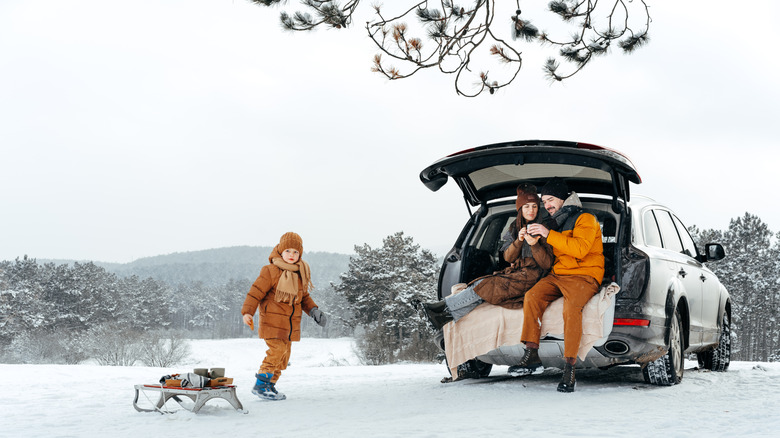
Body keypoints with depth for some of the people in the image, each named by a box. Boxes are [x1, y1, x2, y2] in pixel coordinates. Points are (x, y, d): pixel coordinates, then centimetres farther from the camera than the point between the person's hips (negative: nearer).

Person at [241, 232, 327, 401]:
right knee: (277, 349, -18)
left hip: (291, 322, 7)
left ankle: (270, 385, 18)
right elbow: (256, 292, -12)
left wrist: (313, 310, 7)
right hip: (272, 319, -7)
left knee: (284, 354, 7)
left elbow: (304, 297, 22)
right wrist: (247, 312, -23)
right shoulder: (271, 271, -10)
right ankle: (260, 385, -11)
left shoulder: (301, 274, 11)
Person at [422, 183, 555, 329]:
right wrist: (518, 240, -16)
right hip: (516, 272, 5)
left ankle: (444, 306, -18)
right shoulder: (515, 227, 12)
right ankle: (447, 316, -30)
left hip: (533, 276, -5)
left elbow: (546, 264, -10)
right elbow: (508, 257, 3)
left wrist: (534, 245, -27)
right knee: (482, 284, -20)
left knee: (485, 286, -21)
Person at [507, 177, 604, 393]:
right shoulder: (555, 223, 25)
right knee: (532, 296, -24)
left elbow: (579, 249, -18)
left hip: (584, 276, -6)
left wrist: (549, 235, -18)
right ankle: (531, 356, -28)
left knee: (572, 306, -36)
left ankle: (569, 367, -36)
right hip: (556, 275, 7)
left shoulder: (585, 219, 1)